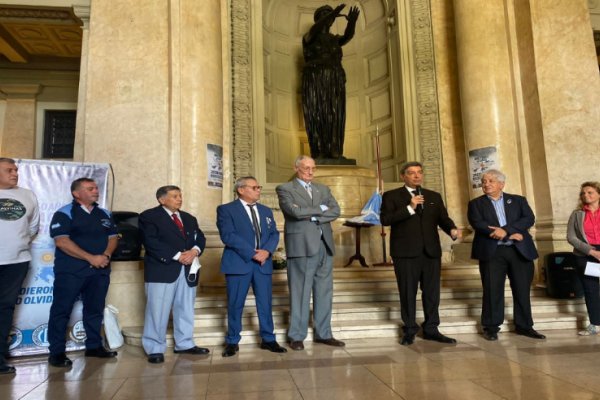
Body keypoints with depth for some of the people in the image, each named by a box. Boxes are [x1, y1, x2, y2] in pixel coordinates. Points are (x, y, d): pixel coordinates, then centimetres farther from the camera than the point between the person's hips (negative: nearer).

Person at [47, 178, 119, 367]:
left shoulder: (104, 214, 12)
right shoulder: (64, 214, -6)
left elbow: (113, 237, 12)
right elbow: (62, 241, -15)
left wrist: (106, 255, -9)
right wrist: (90, 258, -19)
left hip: (100, 271, 5)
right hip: (70, 271, -5)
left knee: (95, 309, 11)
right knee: (62, 310, 0)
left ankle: (94, 346, 22)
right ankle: (56, 352, 9)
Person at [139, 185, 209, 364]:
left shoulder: (189, 218, 18)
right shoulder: (149, 216, -2)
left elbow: (200, 238, 11)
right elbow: (151, 241, -14)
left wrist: (194, 251, -12)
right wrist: (177, 255, -18)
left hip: (187, 270, 6)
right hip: (162, 269, -6)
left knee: (186, 309, 11)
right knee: (158, 311, -3)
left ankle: (185, 344, 21)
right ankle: (155, 349, 7)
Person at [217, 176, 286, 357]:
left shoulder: (266, 211, 17)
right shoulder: (226, 209, -1)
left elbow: (274, 234, 10)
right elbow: (228, 235, -13)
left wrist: (266, 251, -11)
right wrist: (252, 253, -17)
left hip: (263, 263, 5)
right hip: (238, 263, -4)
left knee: (265, 302, 7)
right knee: (235, 304, 4)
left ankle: (268, 339, 20)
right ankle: (232, 341, 18)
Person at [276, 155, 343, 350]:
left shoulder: (323, 189, 18)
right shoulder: (285, 189, 2)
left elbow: (336, 211, 4)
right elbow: (295, 211, -15)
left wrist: (312, 216, -9)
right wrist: (320, 209, -4)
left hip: (324, 245, 6)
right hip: (302, 245, -5)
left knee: (324, 292, 10)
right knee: (300, 292, 0)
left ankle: (323, 333, 20)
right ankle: (296, 336, 11)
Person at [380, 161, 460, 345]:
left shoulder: (434, 196, 15)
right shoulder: (392, 196, 2)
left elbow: (443, 218, 6)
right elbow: (385, 219, -10)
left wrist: (452, 229, -15)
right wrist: (409, 208, -16)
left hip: (431, 251, 4)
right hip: (405, 252, -4)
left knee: (432, 292, 9)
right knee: (408, 293, 4)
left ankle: (431, 329, 20)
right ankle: (410, 331, 16)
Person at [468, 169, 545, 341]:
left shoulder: (518, 200, 13)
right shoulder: (476, 203, 8)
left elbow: (529, 218, -2)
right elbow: (478, 223, -9)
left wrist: (505, 230, -17)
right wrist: (511, 235, -15)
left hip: (520, 251, 2)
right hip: (492, 252, -2)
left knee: (522, 290, 8)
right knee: (492, 291, 0)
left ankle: (524, 326, 21)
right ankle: (491, 327, 11)